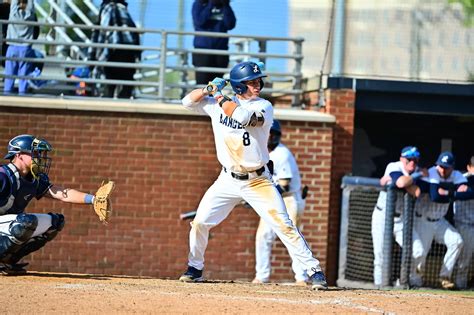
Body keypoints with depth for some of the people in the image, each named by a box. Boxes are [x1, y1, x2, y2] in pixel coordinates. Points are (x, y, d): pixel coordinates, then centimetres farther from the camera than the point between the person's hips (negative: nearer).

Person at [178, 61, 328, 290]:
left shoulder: (263, 107, -10)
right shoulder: (217, 104, 1)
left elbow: (241, 116, -28)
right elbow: (188, 101, 5)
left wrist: (218, 95, -16)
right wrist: (209, 89, -12)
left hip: (258, 181, -3)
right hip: (228, 180, 3)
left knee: (284, 225, -10)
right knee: (200, 222, -3)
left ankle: (313, 270, -7)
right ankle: (195, 268, 19)